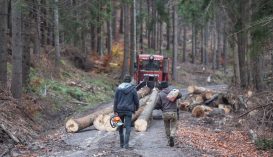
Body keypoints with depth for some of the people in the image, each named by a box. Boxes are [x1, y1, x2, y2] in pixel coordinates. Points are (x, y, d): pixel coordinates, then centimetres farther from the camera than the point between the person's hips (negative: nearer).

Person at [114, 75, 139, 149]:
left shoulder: (119, 88, 0)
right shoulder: (133, 89, -3)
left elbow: (115, 100, -3)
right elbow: (136, 100, 2)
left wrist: (115, 111, -1)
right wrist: (136, 108, 21)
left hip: (120, 110, 2)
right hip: (129, 110, -2)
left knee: (120, 127, 14)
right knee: (128, 127, -2)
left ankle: (122, 143, 20)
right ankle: (126, 144, -13)